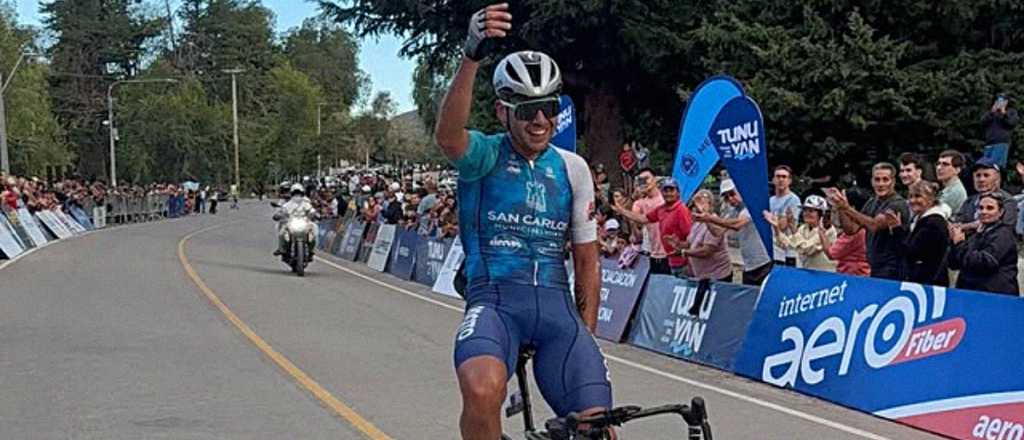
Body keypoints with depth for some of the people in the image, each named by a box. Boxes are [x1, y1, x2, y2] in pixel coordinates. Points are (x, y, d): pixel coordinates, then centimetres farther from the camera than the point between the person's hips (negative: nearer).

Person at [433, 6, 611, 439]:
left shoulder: (573, 168, 11)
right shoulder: (484, 156, 0)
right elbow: (447, 135, -26)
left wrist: (585, 339, 10)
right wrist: (473, 54, -40)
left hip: (556, 304, 4)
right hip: (495, 299, -3)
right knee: (482, 392, -35)